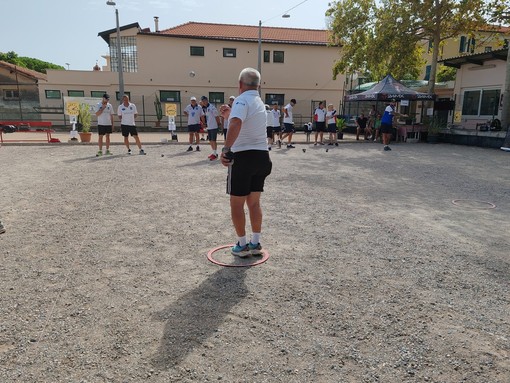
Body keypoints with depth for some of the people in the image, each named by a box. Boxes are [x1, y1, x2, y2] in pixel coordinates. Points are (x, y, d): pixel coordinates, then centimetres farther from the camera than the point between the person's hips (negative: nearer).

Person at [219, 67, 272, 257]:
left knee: (237, 203, 4)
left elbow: (236, 124, -32)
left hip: (244, 157, -8)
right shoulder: (259, 102, 15)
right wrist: (229, 115, 17)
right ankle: (255, 243, 19)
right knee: (254, 202, 14)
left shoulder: (242, 100, -11)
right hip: (262, 156, 8)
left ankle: (242, 245, 12)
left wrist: (226, 149, -35)